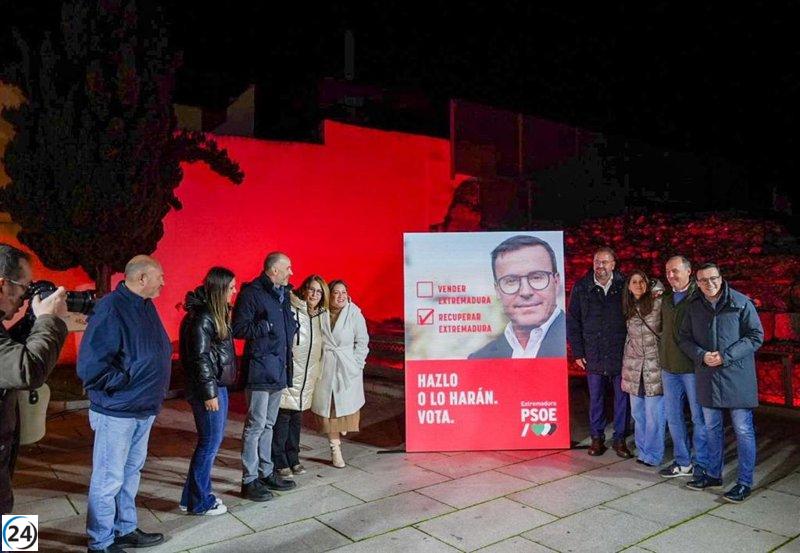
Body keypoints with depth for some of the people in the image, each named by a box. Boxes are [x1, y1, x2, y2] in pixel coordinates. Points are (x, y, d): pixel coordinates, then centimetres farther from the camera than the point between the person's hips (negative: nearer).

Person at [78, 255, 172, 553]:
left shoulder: (146, 306, 8)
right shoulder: (110, 308, -20)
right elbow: (90, 365, -24)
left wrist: (156, 389, 8)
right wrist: (126, 382, -16)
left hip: (145, 409, 9)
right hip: (117, 412, -9)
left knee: (131, 473, 20)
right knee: (108, 479, 5)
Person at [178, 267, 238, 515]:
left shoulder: (217, 313, 12)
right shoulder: (202, 317, -17)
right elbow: (200, 357, -19)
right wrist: (209, 393, -18)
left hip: (219, 385, 10)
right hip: (209, 388, -10)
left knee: (211, 441, 16)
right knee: (210, 443, 0)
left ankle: (194, 495, 28)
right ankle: (200, 502, 15)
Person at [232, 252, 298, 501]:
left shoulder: (283, 293, 13)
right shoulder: (252, 293, -12)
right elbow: (238, 329, -15)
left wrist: (291, 326, 9)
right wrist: (268, 326, -19)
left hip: (278, 369, 9)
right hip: (259, 368, -9)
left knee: (268, 424, 17)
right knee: (256, 425, -2)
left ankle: (266, 473, 28)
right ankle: (249, 480, 9)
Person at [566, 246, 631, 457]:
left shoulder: (624, 286, -3)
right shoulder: (582, 287, 0)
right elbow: (572, 321, 3)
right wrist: (578, 352, 0)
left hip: (620, 353, -1)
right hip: (594, 355, 1)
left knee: (622, 398, 8)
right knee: (595, 398, 10)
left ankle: (619, 438, 22)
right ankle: (597, 438, 24)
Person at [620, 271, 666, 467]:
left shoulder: (657, 303, -7)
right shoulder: (628, 308, 9)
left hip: (654, 366, -4)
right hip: (634, 367, 5)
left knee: (654, 412, -1)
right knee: (637, 412, 11)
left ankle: (652, 454, 12)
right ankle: (642, 450, 24)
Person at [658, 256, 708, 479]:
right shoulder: (666, 299, 12)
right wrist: (663, 356, 12)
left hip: (693, 368, -7)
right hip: (669, 368, 7)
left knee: (699, 417, 4)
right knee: (673, 416, 12)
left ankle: (701, 464, 17)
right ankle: (683, 462, 25)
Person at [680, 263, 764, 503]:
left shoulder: (741, 302, -6)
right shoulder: (694, 307, 6)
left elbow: (756, 336, -7)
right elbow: (685, 339, 10)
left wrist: (726, 356, -16)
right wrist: (701, 355, -10)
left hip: (737, 375, -4)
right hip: (707, 377, 4)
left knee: (743, 430, 2)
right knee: (712, 428, 15)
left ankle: (745, 482, 14)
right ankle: (713, 474, 30)